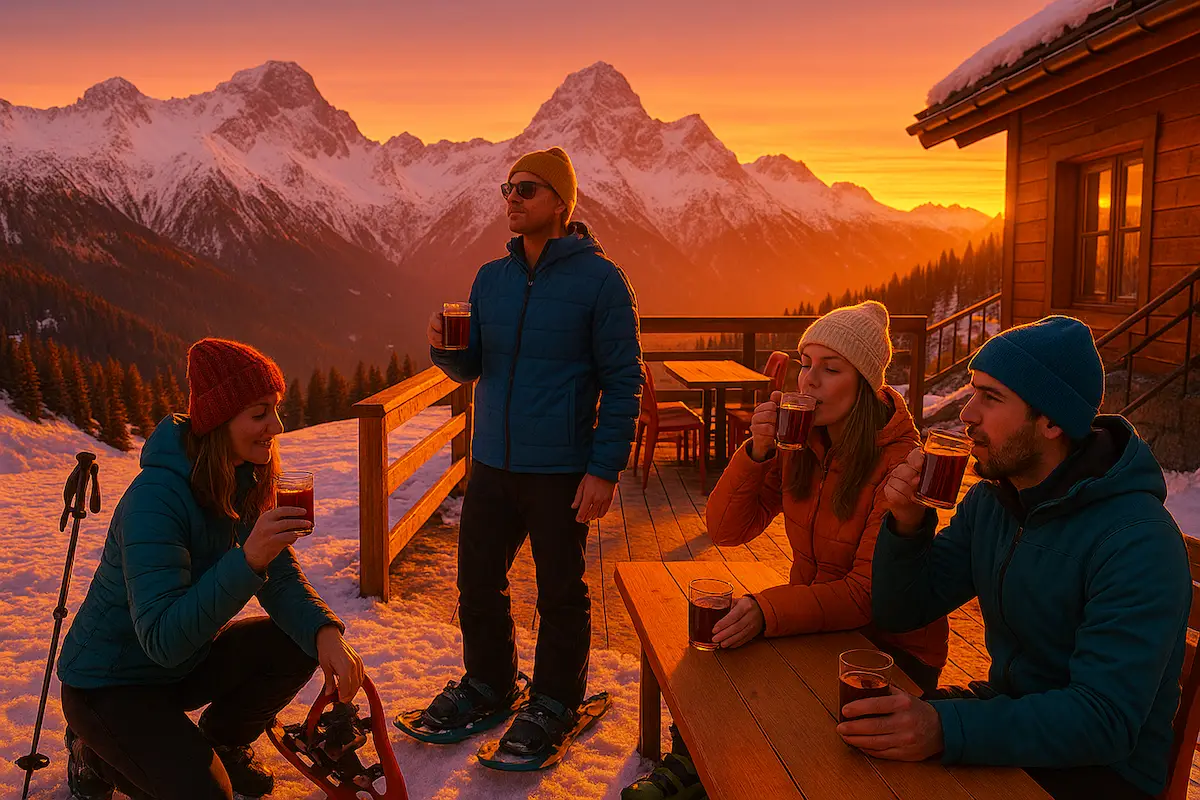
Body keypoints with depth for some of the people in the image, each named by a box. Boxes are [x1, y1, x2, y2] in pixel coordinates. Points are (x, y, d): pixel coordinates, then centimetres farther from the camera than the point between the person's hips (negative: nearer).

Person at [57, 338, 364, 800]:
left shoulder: (245, 480, -7)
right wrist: (246, 561, -46)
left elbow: (281, 580, -7)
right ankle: (96, 754, 7)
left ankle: (222, 742, 13)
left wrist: (325, 632, -27)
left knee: (299, 645, -13)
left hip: (184, 660, 7)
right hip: (109, 685, -7)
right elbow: (163, 639, -35)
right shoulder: (156, 498, -31)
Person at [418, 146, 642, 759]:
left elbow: (623, 380, -8)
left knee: (560, 591, 7)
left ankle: (555, 702, 25)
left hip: (561, 470, -5)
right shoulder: (491, 278, 9)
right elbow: (470, 369, 14)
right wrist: (445, 346, -9)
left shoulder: (599, 279, -7)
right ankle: (487, 684, 33)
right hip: (492, 461, 5)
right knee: (478, 579, 13)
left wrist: (606, 468, -14)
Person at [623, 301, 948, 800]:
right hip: (813, 623, 6)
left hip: (890, 647, -6)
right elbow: (726, 529, -4)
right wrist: (756, 453, -20)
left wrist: (768, 611, -40)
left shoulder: (897, 463, -22)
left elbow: (869, 593, -26)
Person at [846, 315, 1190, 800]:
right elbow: (899, 613, 3)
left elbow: (1105, 720, -30)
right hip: (1008, 705, 7)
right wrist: (907, 525, -16)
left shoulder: (1138, 542, -25)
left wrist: (947, 730, -41)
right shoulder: (989, 501, -1)